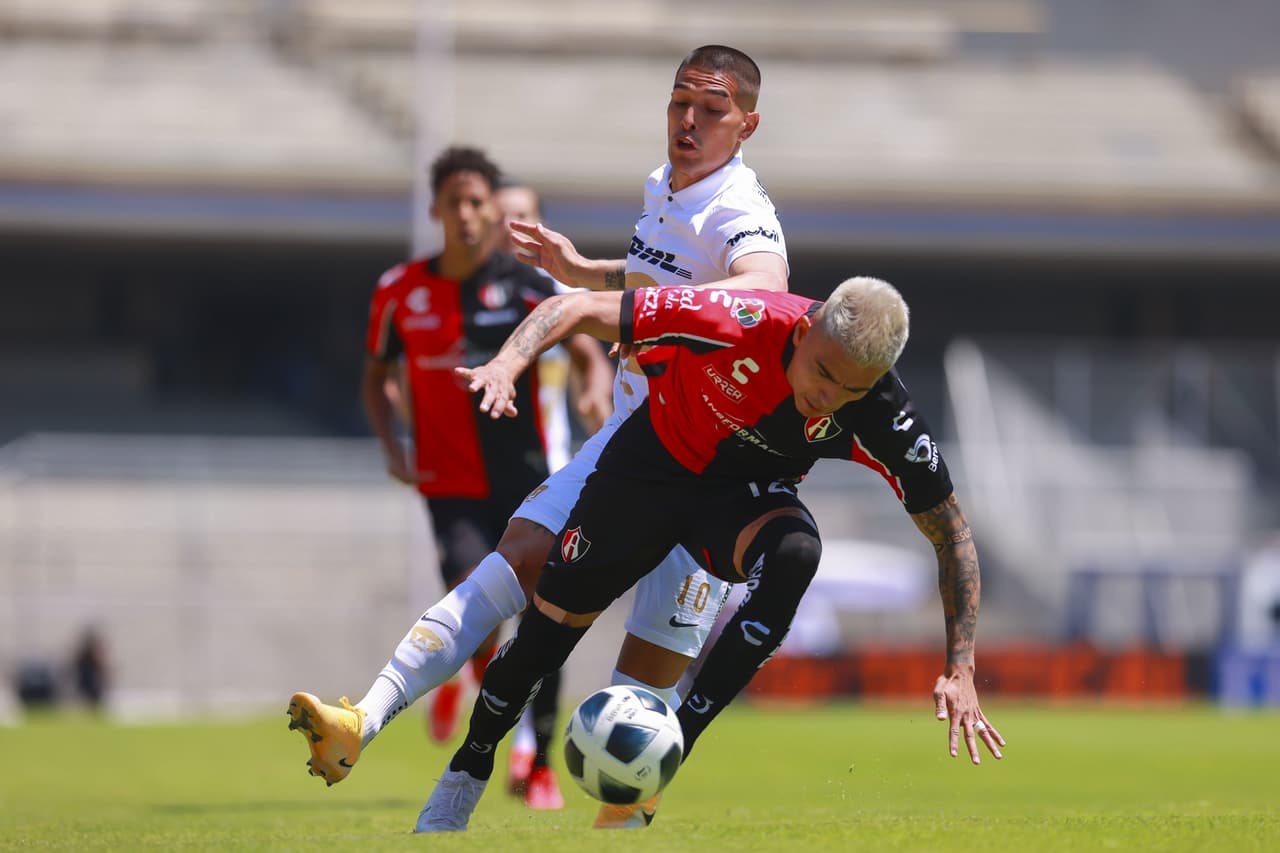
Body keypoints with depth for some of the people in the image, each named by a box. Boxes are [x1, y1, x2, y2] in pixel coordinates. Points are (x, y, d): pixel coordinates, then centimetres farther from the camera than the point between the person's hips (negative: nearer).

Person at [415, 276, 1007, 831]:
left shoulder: (882, 420, -28)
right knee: (545, 634, 0)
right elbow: (576, 309, -28)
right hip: (654, 461, -1)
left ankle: (670, 750, -23)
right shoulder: (737, 323, -36)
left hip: (748, 491, 1)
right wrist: (507, 363, -46)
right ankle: (467, 773, 31)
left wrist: (959, 671, -19)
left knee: (795, 552, -34)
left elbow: (952, 535, -15)